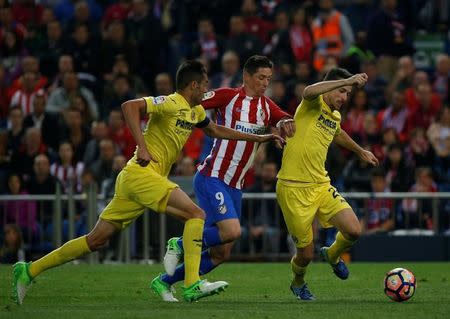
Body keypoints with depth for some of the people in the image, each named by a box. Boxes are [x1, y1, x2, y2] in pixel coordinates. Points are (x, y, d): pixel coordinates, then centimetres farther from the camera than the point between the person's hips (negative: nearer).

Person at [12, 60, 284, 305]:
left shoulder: (196, 111, 18)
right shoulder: (171, 103, -11)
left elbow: (216, 130, 36)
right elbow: (130, 106, -22)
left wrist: (259, 138, 34)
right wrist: (142, 146, -28)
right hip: (141, 173, -9)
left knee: (97, 239, 8)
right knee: (196, 213, -16)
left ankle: (29, 270, 11)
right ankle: (192, 285, -21)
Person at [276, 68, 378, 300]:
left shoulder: (335, 117, 13)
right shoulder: (314, 104, -9)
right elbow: (309, 91, -35)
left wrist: (360, 151, 51)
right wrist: (347, 81, -39)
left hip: (321, 185, 7)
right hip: (293, 188, -7)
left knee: (354, 231, -13)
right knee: (306, 253, -1)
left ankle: (332, 255, 22)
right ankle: (298, 283, 34)